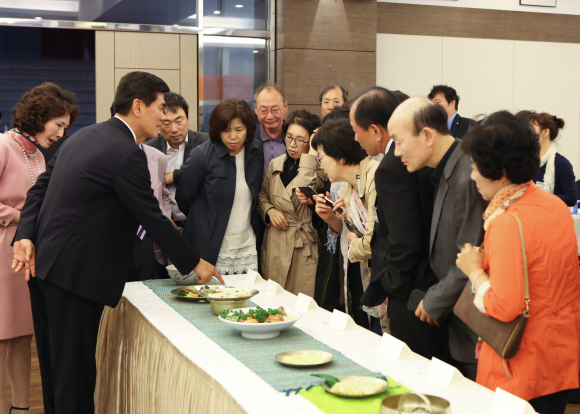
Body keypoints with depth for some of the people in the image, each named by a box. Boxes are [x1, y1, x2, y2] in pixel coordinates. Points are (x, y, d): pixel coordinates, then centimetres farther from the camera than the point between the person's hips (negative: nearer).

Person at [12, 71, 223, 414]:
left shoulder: (84, 136, 12)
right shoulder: (128, 154, -16)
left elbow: (40, 188, 10)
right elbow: (152, 218, -13)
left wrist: (27, 235, 2)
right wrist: (195, 263, -4)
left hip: (43, 264, 9)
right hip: (74, 271, -9)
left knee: (54, 365, 18)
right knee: (75, 372, 0)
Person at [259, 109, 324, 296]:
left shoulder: (319, 167, -7)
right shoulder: (276, 164, 10)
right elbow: (262, 195, 21)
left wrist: (311, 153, -20)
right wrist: (270, 210, 0)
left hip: (304, 246, -5)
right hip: (275, 244, 5)